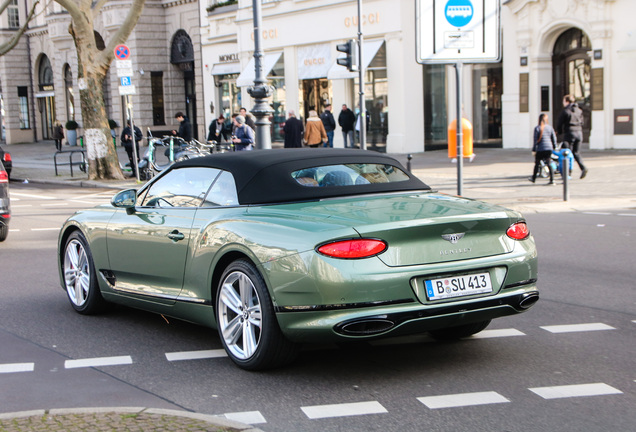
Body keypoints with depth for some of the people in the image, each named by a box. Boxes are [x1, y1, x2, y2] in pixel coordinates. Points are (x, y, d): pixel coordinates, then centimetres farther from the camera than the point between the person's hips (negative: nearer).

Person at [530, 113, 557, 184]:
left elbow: (535, 140, -7)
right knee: (549, 164, 3)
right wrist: (554, 146, 22)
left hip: (540, 149, -3)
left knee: (537, 164, 12)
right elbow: (554, 138, 8)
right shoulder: (550, 127, 3)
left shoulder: (537, 128, -7)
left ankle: (533, 178, 26)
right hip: (549, 148, 3)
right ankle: (552, 180, -7)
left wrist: (534, 149, -3)